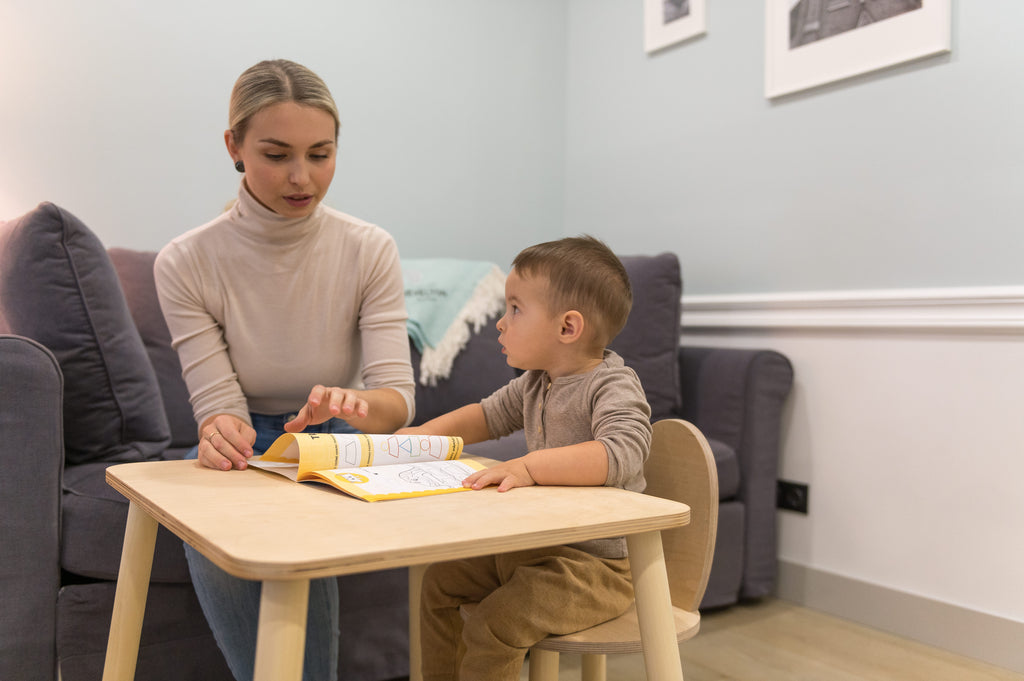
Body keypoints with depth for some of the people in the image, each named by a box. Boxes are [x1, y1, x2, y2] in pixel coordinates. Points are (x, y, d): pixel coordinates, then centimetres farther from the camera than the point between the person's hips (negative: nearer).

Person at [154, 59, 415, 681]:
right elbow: (217, 402, -12)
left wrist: (353, 404, -40)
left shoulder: (370, 250, -9)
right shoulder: (187, 263, -10)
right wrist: (219, 433, -38)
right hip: (249, 446, 1)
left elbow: (397, 398, -15)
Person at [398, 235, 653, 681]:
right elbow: (491, 414, 23)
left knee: (491, 627, -23)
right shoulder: (537, 382, 7)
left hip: (595, 563, -9)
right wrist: (427, 433, 9)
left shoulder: (613, 387, -20)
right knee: (439, 581, 13)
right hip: (530, 545, 9)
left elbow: (624, 453, -38)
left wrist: (529, 466, -44)